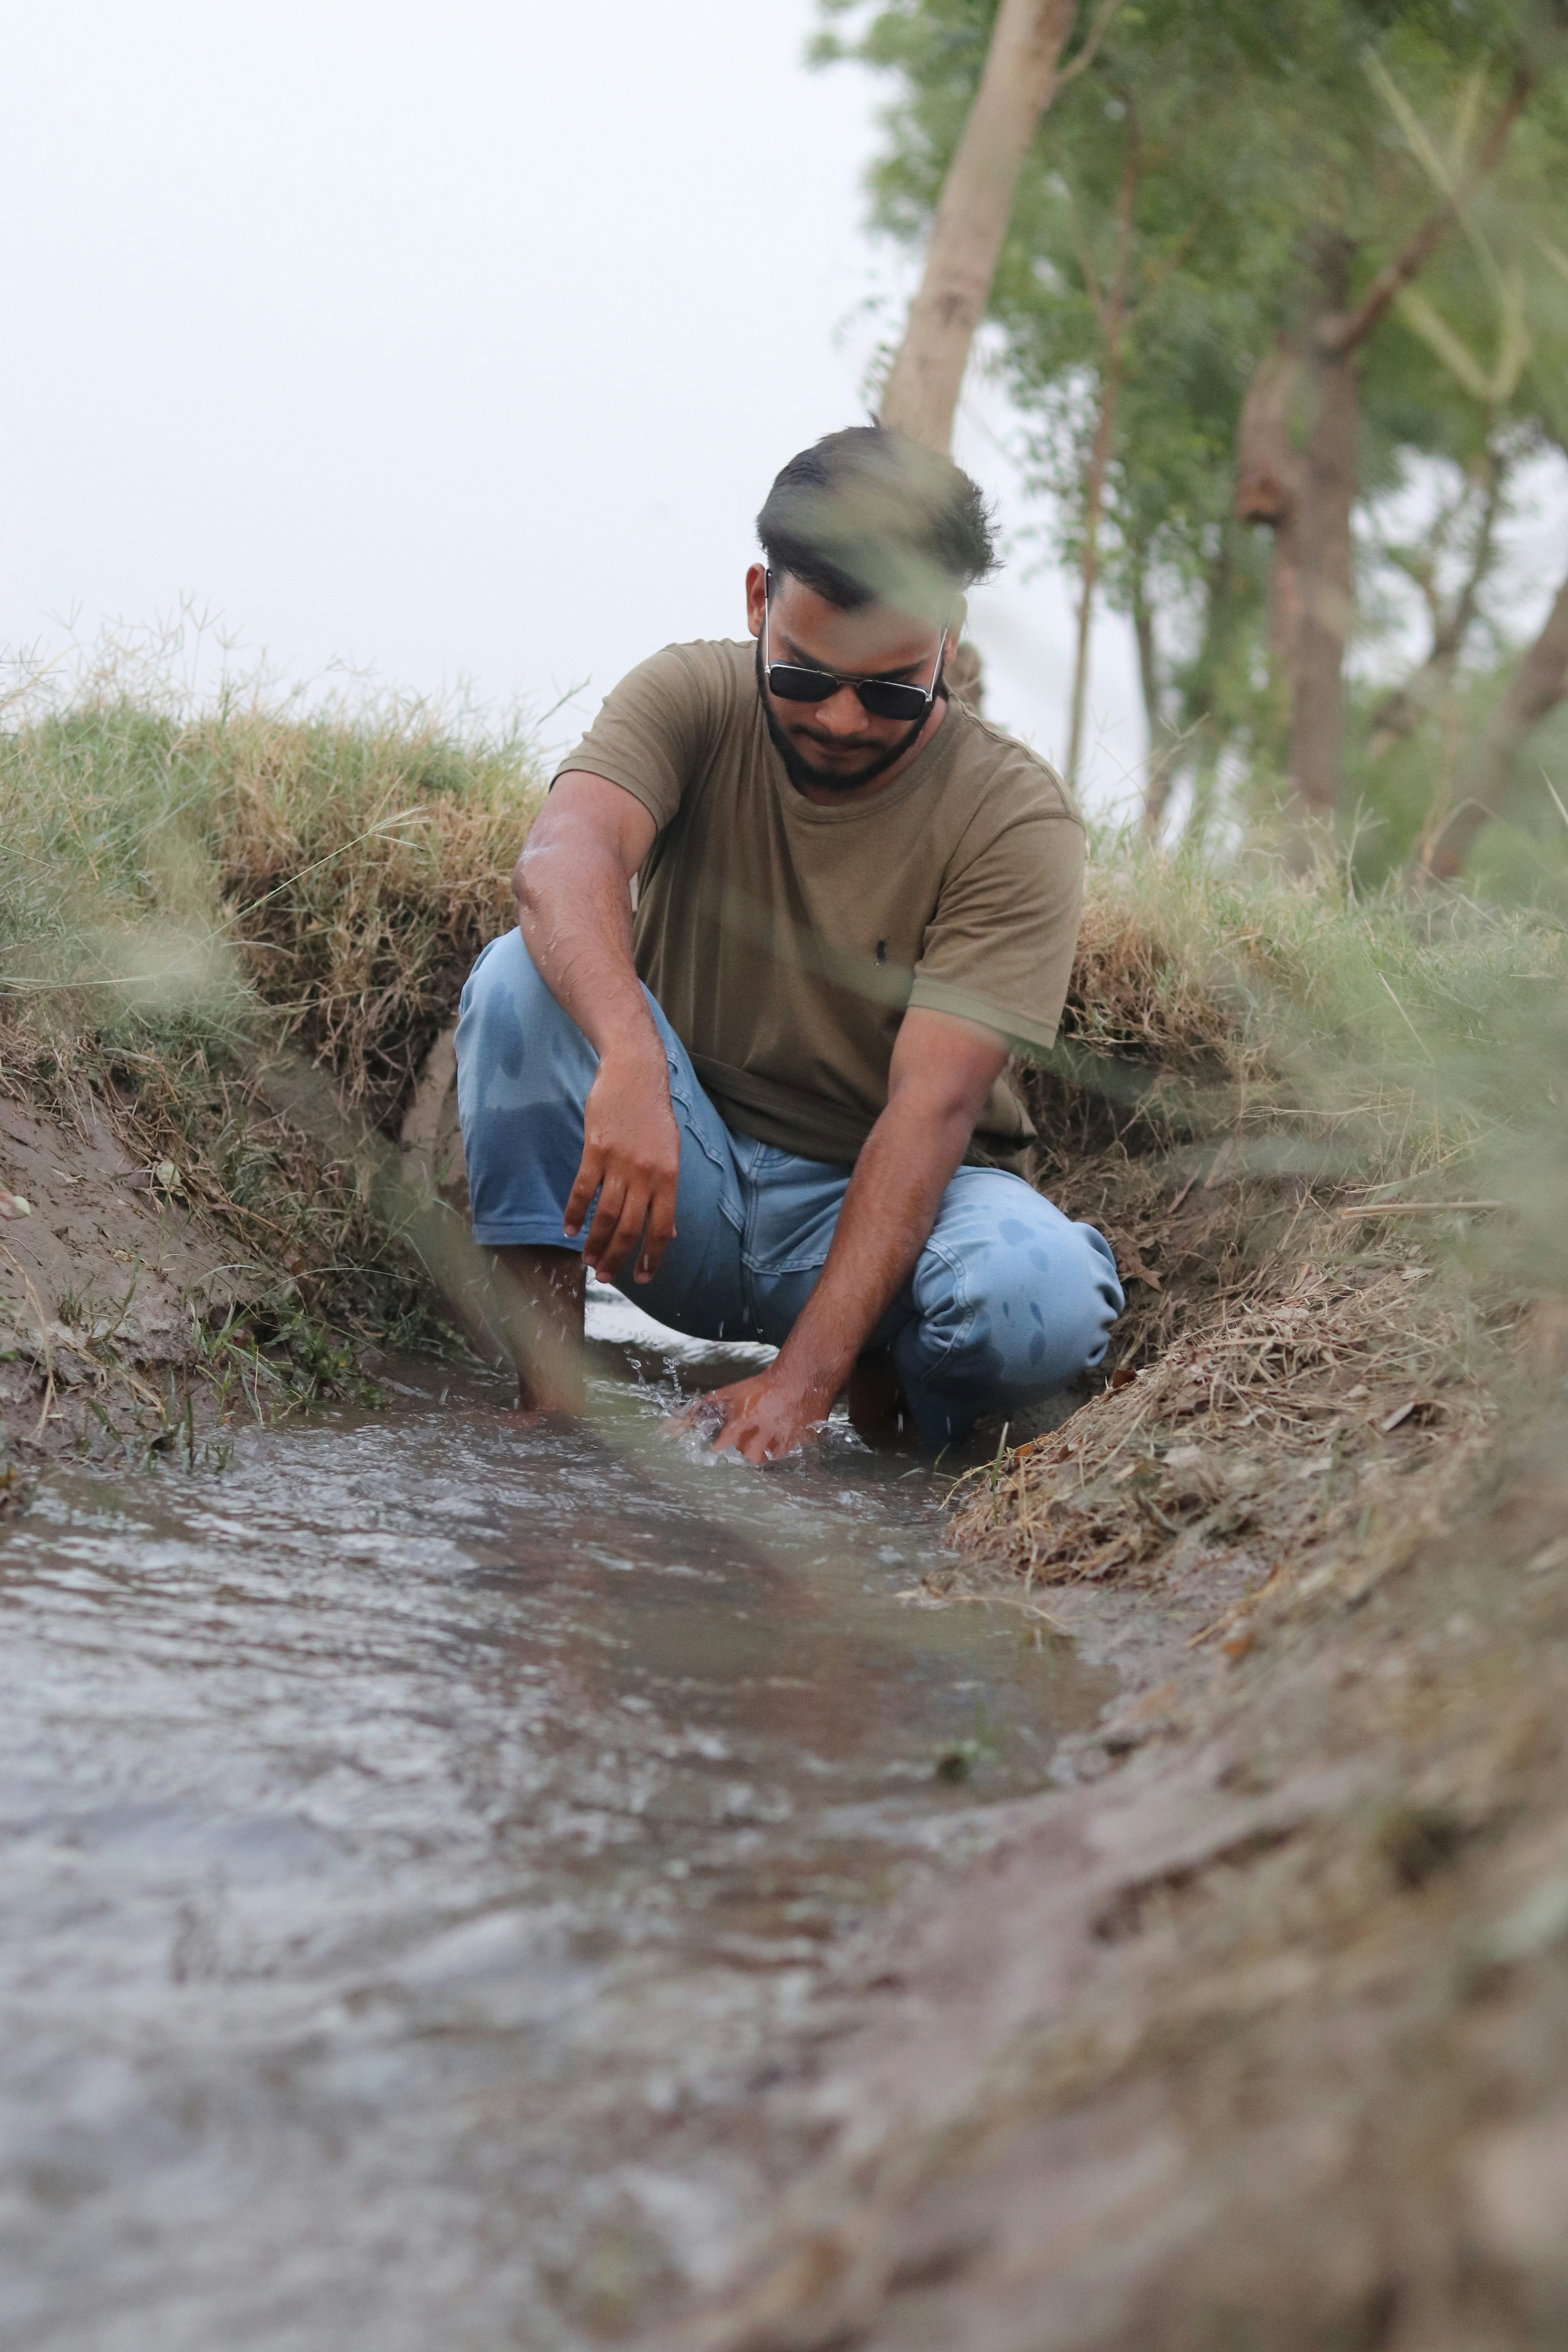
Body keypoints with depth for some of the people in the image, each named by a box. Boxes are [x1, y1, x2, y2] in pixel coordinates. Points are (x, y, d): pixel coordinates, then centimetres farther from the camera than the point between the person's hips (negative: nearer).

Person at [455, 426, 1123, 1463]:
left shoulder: (1017, 819, -15)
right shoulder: (693, 700, -8)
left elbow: (932, 1105, -24)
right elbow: (564, 857, -29)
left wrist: (804, 1378, -35)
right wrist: (630, 1063, -52)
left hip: (883, 1201, -1)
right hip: (676, 1188, 2)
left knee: (1039, 1293, -35)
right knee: (527, 978, -25)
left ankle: (887, 1383, 2)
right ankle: (547, 1402, -20)